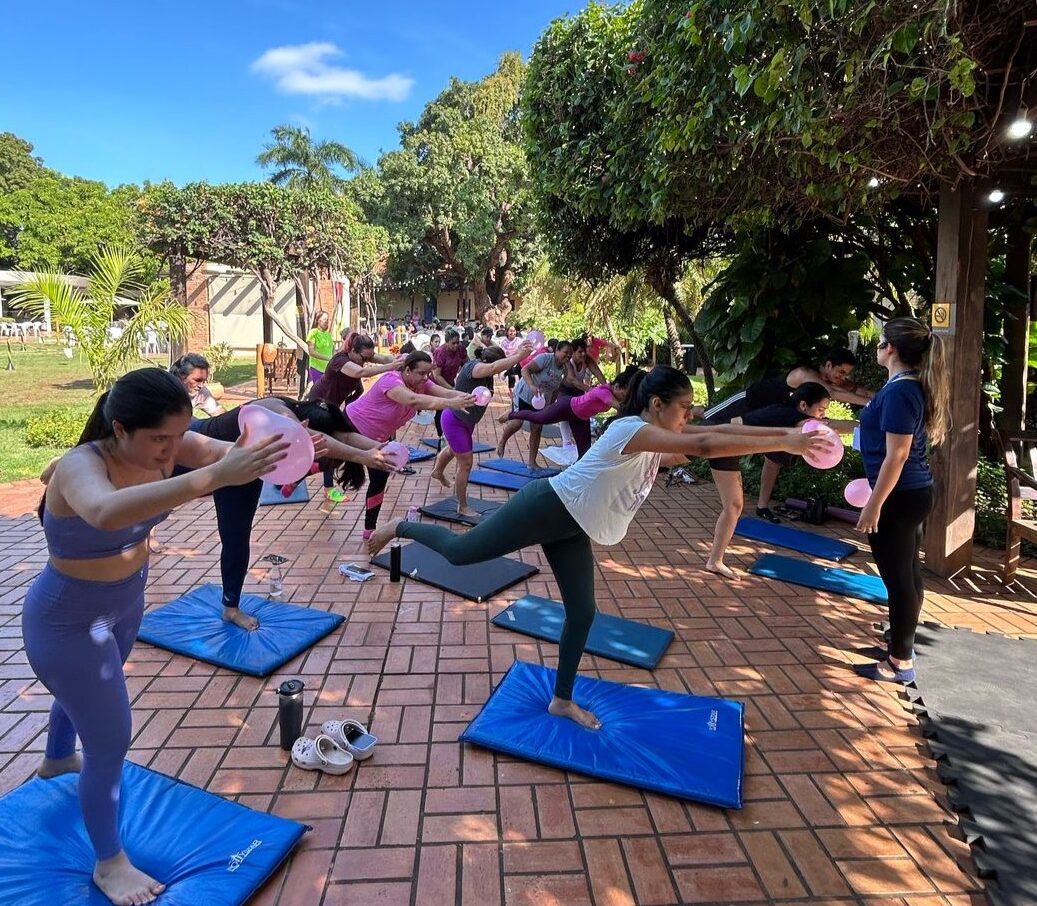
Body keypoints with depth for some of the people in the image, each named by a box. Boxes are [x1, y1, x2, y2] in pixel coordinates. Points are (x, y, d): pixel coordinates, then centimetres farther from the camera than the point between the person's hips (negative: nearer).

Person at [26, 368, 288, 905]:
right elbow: (106, 511, -60)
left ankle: (57, 759, 67)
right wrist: (214, 477, -70)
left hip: (124, 604, 7)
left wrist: (282, 449, -52)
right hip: (68, 623, -7)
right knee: (112, 742, 3)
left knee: (86, 690, 34)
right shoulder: (81, 466, -36)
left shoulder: (164, 444, -18)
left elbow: (227, 452, -29)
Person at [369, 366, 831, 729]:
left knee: (582, 613, 10)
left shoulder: (656, 438, 4)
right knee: (460, 552, 1)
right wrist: (784, 443, -35)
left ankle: (562, 701, 26)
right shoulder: (632, 429, -24)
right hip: (546, 506, -9)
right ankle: (400, 527, 30)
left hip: (570, 527, 9)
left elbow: (718, 432, 3)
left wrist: (783, 432, -4)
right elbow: (703, 446, -35)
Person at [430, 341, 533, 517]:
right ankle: (462, 507, 7)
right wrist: (519, 356, -54)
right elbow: (494, 367, -51)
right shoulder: (473, 367, -35)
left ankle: (438, 472, 66)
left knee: (453, 450, 35)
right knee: (466, 463, -7)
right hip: (454, 421, -10)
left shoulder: (485, 368, -7)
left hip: (467, 421, 10)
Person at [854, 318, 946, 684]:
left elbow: (897, 454, -23)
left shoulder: (899, 391, -21)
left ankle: (901, 663, 12)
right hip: (913, 492, 10)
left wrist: (874, 505, -20)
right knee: (908, 572, 19)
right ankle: (902, 642, 34)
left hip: (899, 497, -10)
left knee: (897, 577, 0)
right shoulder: (911, 386, 9)